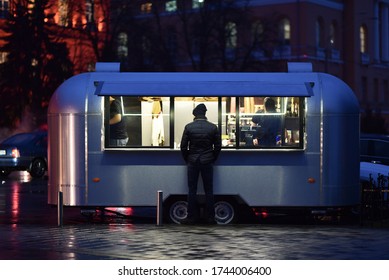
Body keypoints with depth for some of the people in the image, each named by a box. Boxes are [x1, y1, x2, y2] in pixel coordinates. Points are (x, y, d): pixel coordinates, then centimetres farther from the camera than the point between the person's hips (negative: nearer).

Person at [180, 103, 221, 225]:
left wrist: (187, 159, 9)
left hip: (192, 162, -1)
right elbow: (218, 146, 1)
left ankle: (192, 217, 5)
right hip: (207, 162, 1)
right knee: (208, 190, 6)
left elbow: (183, 146, -4)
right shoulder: (213, 127, -2)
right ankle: (210, 217, 7)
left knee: (192, 190, 5)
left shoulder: (189, 127, -6)